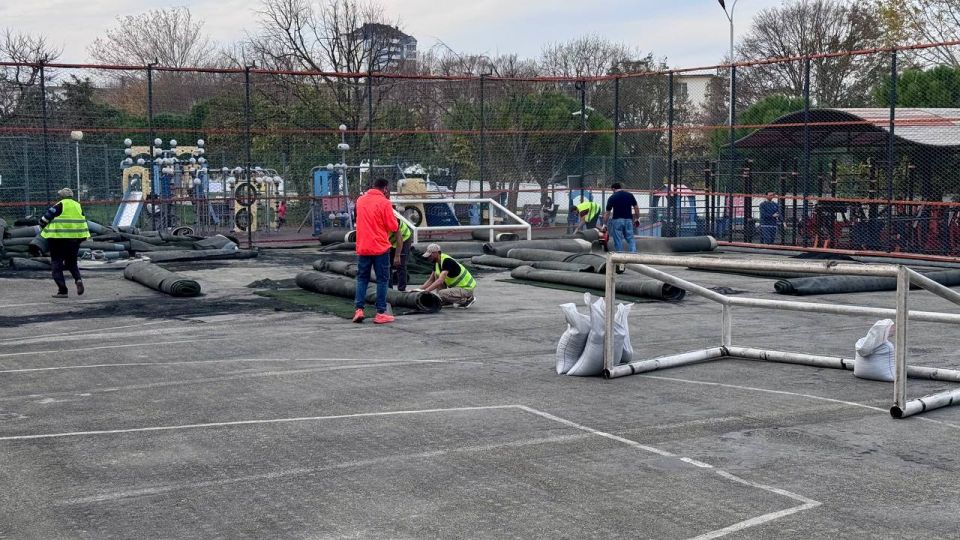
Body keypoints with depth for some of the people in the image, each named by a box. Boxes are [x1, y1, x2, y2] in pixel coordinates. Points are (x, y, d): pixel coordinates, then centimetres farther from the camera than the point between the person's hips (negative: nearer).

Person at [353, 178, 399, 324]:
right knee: (382, 279, 3)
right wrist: (393, 218, 9)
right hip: (380, 247, -5)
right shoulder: (384, 203, -11)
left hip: (362, 247, 5)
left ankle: (359, 309, 5)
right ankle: (381, 313, 2)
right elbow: (393, 227, -10)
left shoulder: (360, 200, 6)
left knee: (362, 278, 14)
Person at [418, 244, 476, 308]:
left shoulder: (447, 261, -26)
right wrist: (420, 289, -4)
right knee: (437, 274, 2)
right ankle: (445, 301, 6)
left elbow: (440, 281, -37)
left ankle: (468, 299, -7)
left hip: (466, 289, -9)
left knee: (441, 293, -26)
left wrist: (426, 290, -40)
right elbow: (431, 280, 10)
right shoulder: (437, 262, 3)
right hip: (456, 286, 9)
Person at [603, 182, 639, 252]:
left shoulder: (612, 197, -2)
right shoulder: (630, 195, 5)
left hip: (617, 220, -2)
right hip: (628, 220, 2)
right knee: (630, 239, 7)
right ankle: (633, 253, -11)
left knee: (618, 240, 4)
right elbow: (636, 208, 5)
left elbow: (607, 213, 1)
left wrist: (605, 224, 8)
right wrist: (637, 218, 17)